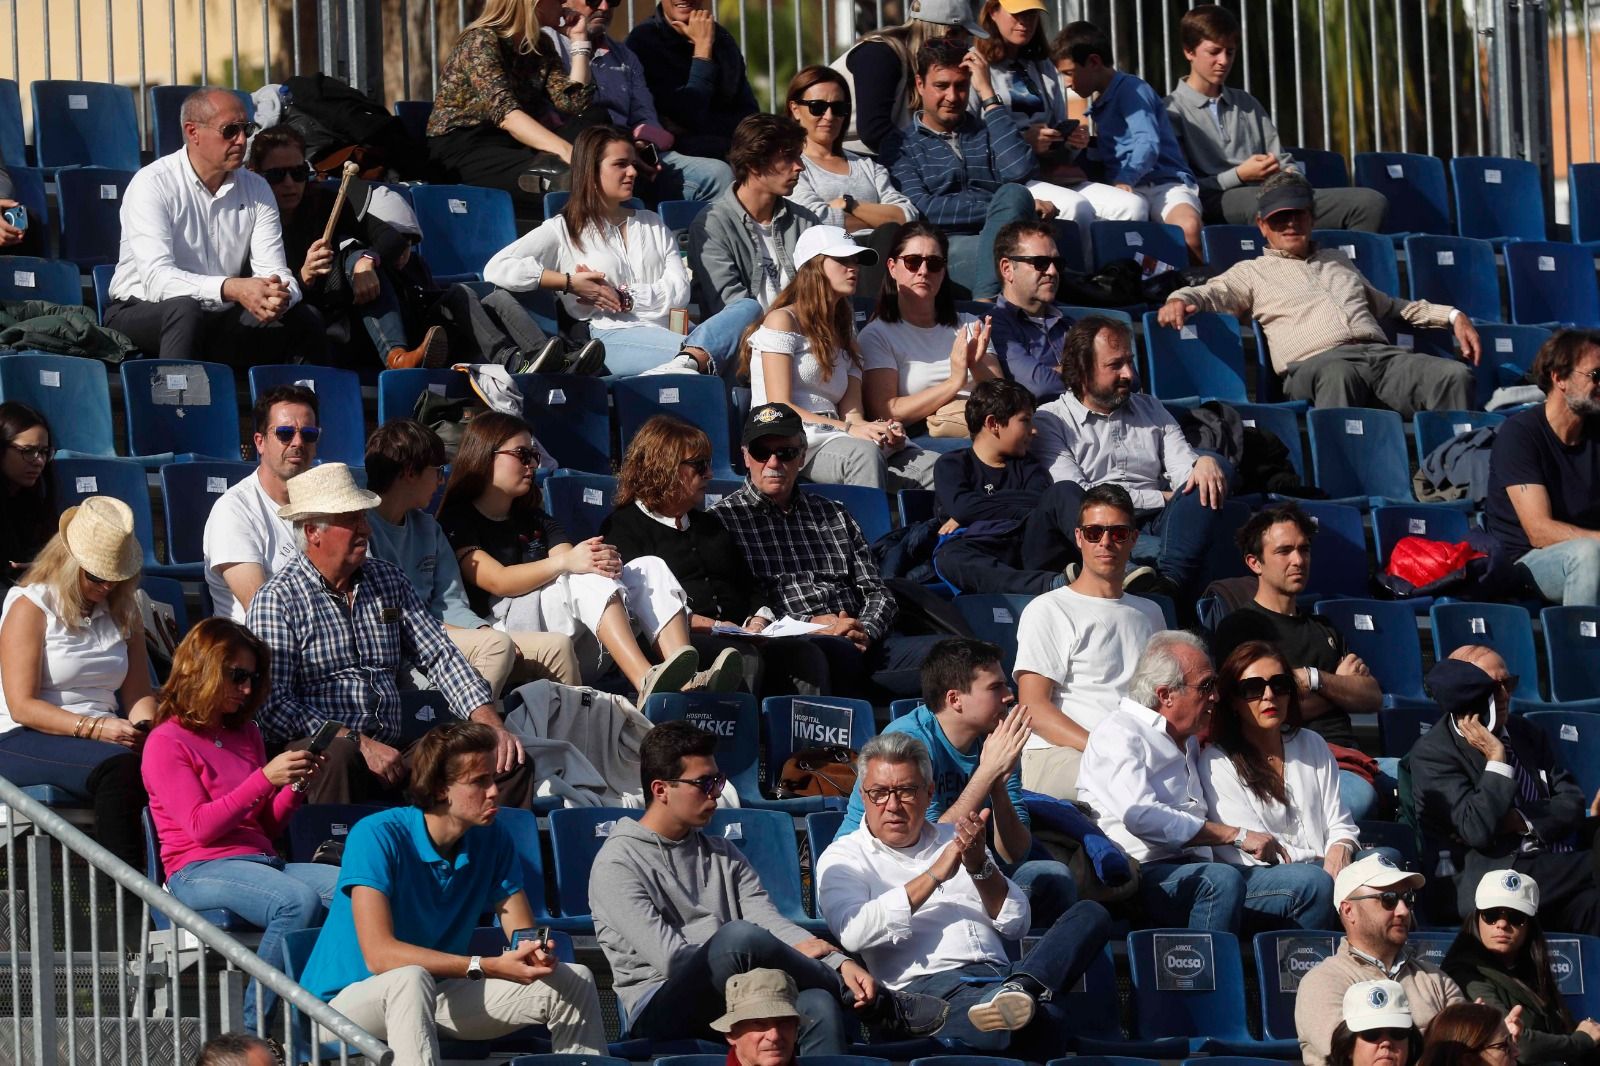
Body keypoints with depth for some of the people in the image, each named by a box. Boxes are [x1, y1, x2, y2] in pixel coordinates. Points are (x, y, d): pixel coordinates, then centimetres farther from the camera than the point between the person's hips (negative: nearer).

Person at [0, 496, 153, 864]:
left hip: (101, 735, 5)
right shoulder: (30, 607, -3)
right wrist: (93, 729, -21)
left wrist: (144, 730, -10)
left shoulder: (122, 610, 16)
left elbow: (138, 694, 13)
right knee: (118, 766, -37)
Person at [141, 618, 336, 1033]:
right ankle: (254, 1029, -29)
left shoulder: (246, 734, 23)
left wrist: (295, 785, 4)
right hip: (200, 870, -7)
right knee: (299, 901, -36)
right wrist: (264, 778, -15)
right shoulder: (167, 743, 2)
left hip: (262, 860, 7)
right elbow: (200, 826, -10)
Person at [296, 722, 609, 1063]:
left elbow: (524, 933, 0)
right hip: (351, 997, -6)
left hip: (439, 996, 6)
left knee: (574, 981, -6)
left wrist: (535, 952, -28)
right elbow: (378, 955, -30)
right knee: (410, 979, -41)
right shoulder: (377, 836, -21)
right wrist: (486, 967, -36)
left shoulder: (493, 840, -1)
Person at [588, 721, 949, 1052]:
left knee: (818, 1006, -27)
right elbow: (669, 957, -11)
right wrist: (782, 958, -6)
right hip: (659, 1009, -6)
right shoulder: (618, 864, 0)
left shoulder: (723, 854, 22)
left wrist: (840, 963, -13)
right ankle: (880, 1008, -14)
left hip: (734, 1003, 6)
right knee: (740, 936, -33)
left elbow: (770, 922, 7)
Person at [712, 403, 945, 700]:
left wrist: (865, 631, -2)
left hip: (862, 642, 6)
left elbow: (877, 592, 22)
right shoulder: (725, 517, 11)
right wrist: (809, 623, -10)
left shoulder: (834, 515, 27)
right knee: (839, 652, -42)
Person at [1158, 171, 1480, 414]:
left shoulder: (1338, 261, 38)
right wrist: (1180, 300, -17)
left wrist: (1452, 316, 32)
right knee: (1338, 376, -44)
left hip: (1381, 354, 5)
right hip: (1316, 361, -5)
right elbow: (1212, 294, 7)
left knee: (1456, 376, -24)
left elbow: (1389, 306, 43)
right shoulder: (1252, 272, 25)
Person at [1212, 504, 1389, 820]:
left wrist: (1316, 680, -5)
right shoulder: (1240, 627, 5)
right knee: (1358, 792, -40)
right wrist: (1341, 685, 10)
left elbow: (1373, 698, 15)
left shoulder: (1322, 628, 29)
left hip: (1351, 756, 7)